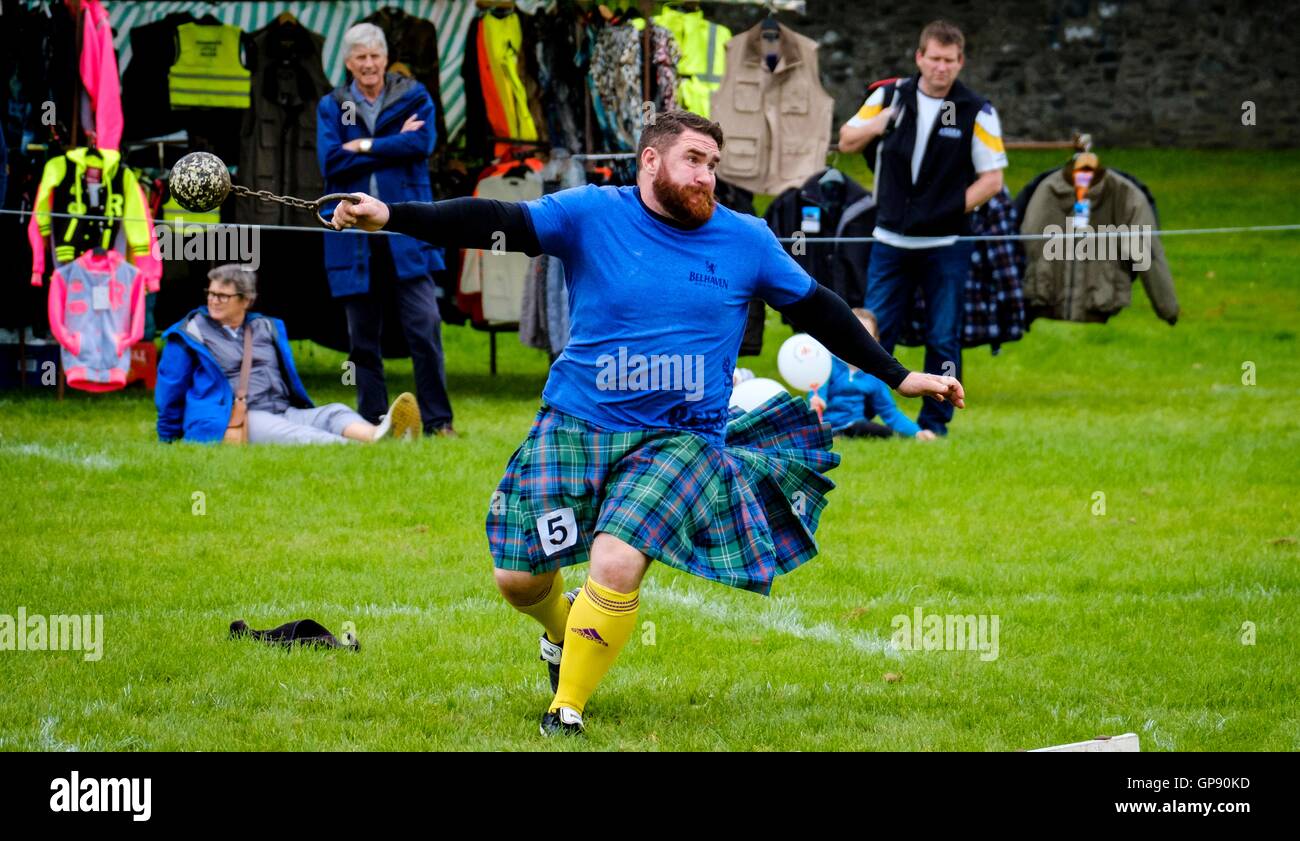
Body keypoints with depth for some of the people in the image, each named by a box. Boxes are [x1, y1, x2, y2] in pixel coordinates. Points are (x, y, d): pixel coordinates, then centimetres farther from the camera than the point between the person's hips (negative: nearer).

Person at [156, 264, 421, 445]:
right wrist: (169, 440, 15)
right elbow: (170, 393, 13)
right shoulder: (190, 334, 10)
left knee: (334, 413, -24)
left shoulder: (266, 328, 24)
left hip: (284, 412, 6)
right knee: (292, 434, -36)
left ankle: (375, 436, -58)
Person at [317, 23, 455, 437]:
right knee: (363, 337, 5)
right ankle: (373, 423, 12)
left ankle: (438, 421, -4)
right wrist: (393, 146, -8)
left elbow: (422, 143, -10)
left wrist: (364, 147, -9)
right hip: (354, 236, 2)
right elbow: (331, 162, -5)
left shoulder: (413, 97, 8)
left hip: (405, 229, -2)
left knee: (424, 325, -10)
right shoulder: (331, 107, 10)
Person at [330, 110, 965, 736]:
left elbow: (816, 309, 14)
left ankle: (568, 708, -2)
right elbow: (496, 223, -12)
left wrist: (898, 377, 16)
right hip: (576, 426, 1)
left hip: (680, 439, 0)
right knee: (518, 579, 0)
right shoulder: (591, 214, -3)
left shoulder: (746, 240, 3)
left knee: (615, 564, -23)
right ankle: (564, 628, 39)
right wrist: (392, 216, -24)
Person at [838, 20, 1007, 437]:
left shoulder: (977, 113, -5)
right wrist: (877, 125, -11)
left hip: (945, 246, -2)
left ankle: (935, 421, 12)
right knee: (873, 332, 3)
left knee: (943, 338, 3)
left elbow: (992, 179, -4)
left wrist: (951, 210, -14)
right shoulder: (889, 97, 3)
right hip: (891, 241, 2)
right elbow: (846, 142, 10)